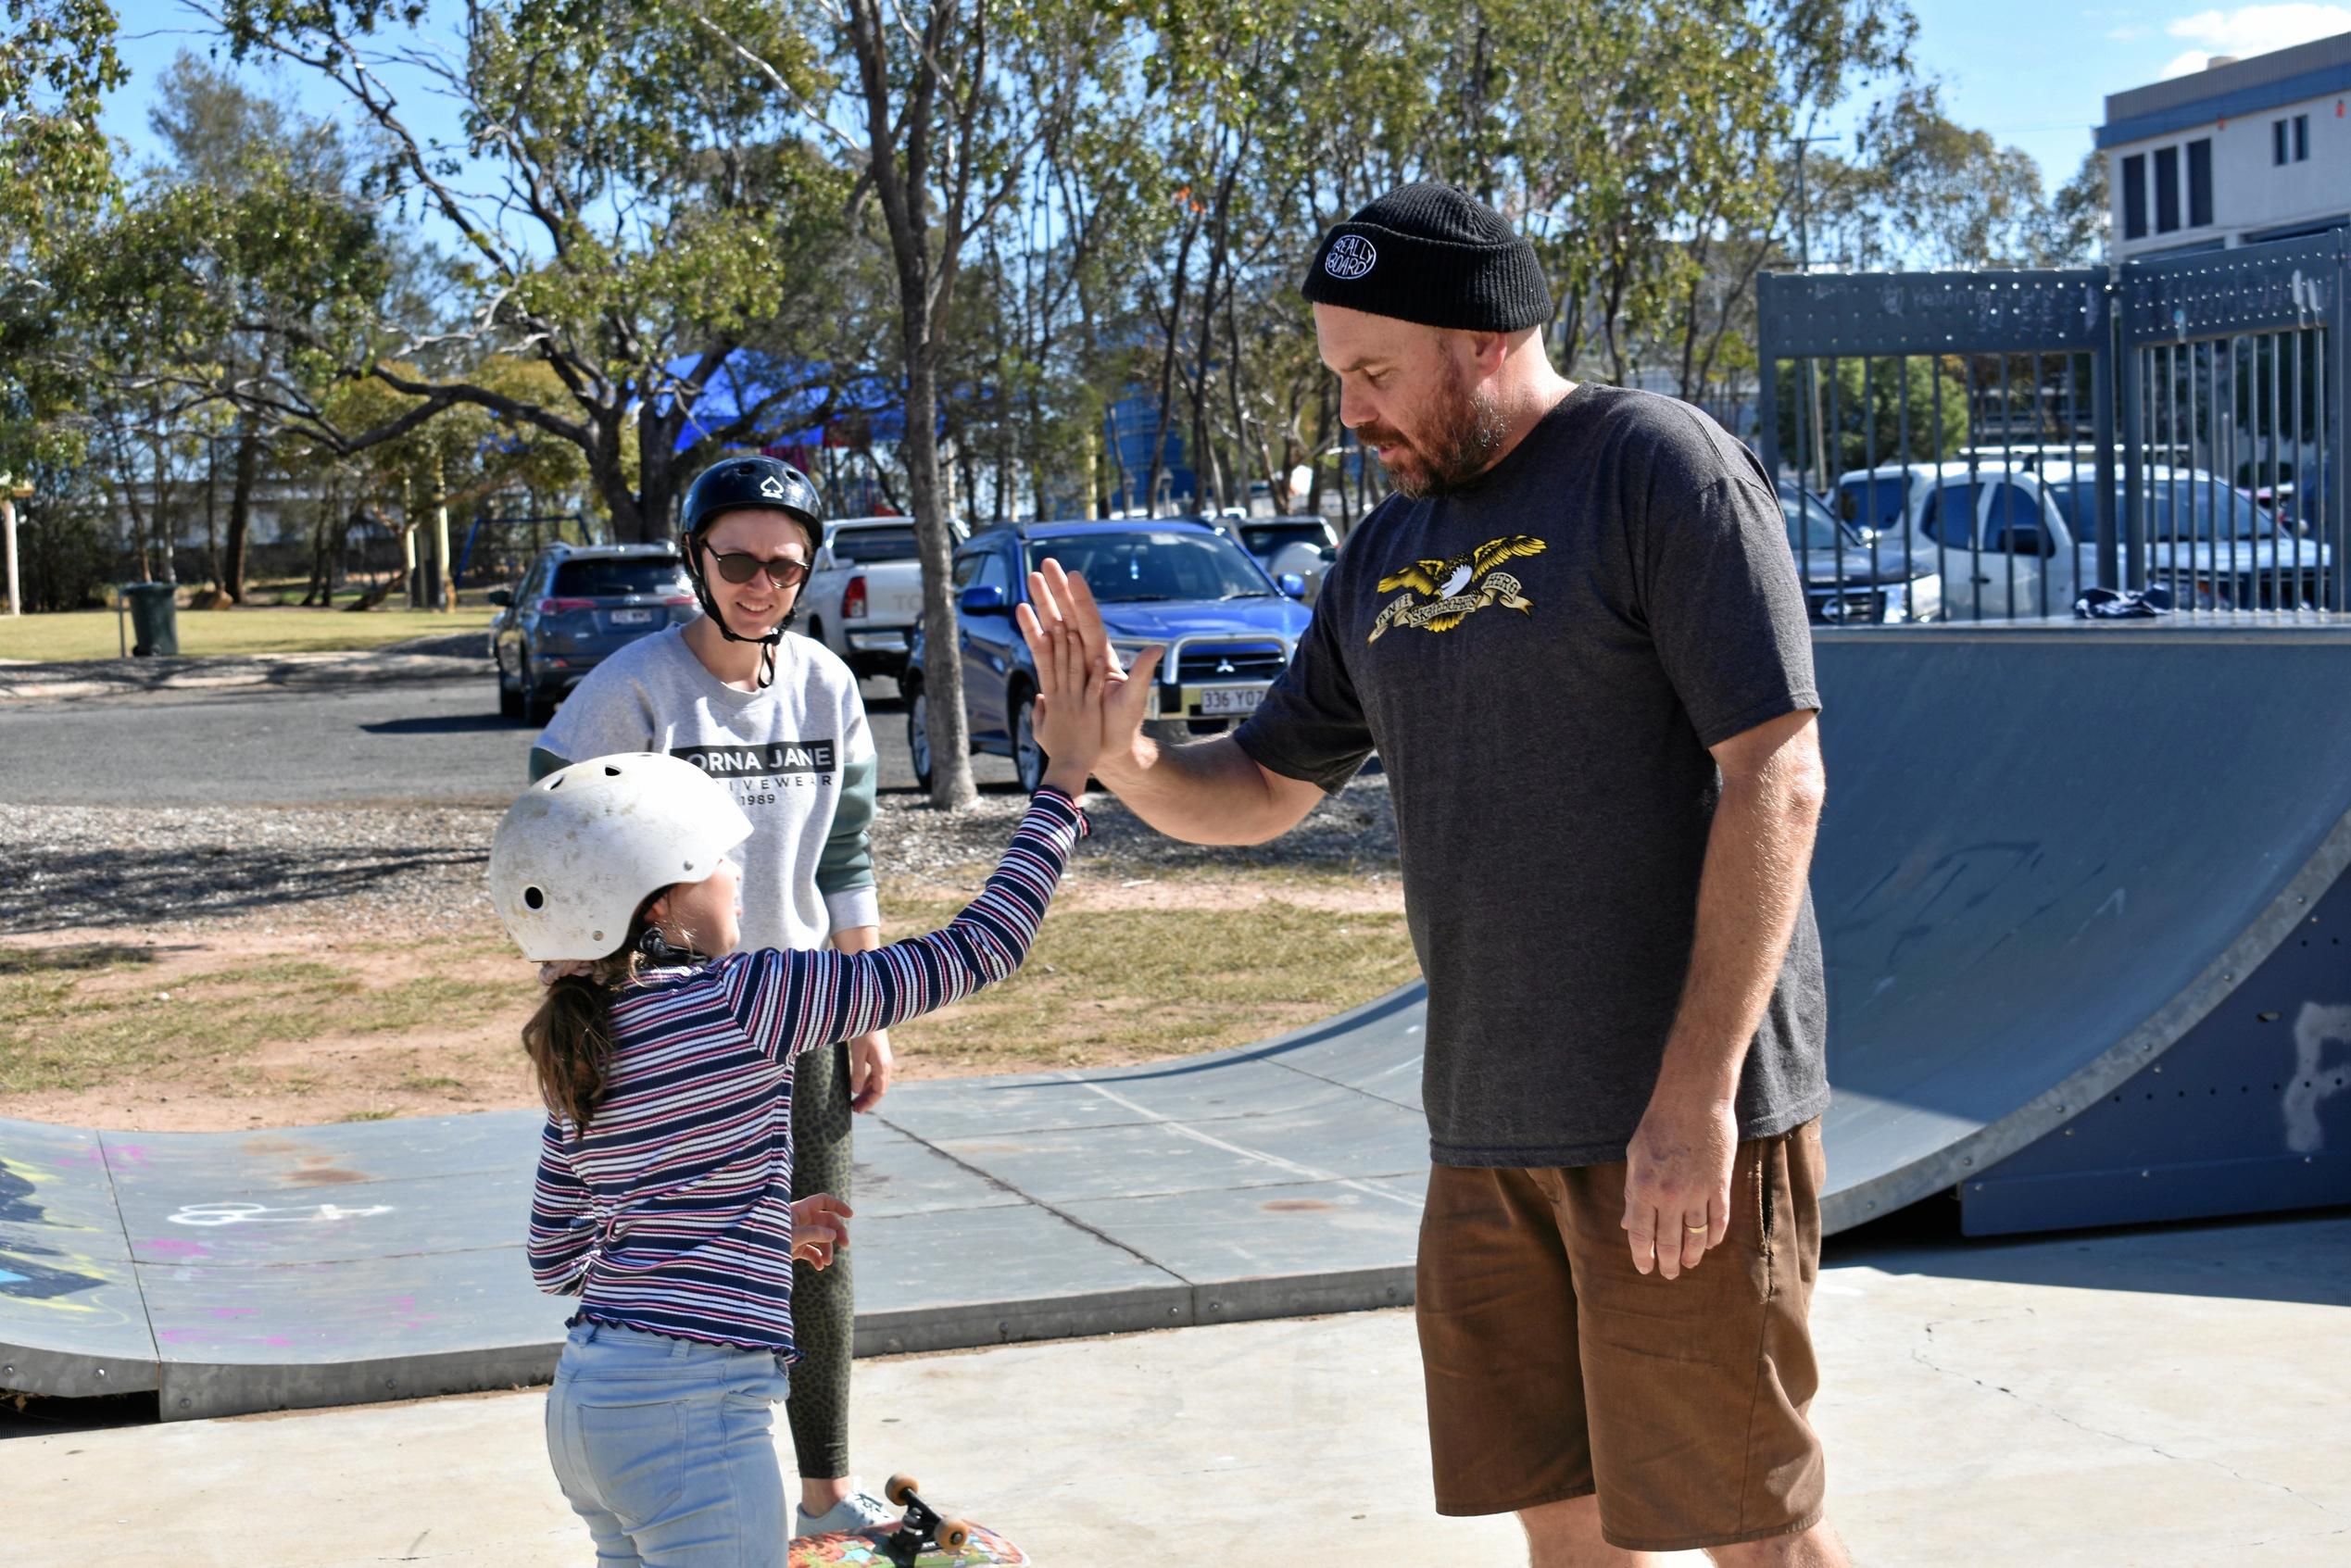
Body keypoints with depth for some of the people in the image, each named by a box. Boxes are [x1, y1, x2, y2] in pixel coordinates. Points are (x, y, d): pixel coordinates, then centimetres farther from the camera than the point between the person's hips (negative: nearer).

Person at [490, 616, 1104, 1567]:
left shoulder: (576, 1051, 9)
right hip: (692, 1416, -8)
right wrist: (1066, 778, -5)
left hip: (586, 1403, 8)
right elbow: (972, 952, -11)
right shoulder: (743, 1000, -14)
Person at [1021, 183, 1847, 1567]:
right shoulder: (1387, 555, 14)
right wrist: (1130, 763, -3)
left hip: (1683, 1125, -7)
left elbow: (1777, 777, -16)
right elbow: (1263, 792, 20)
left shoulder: (1661, 468, -9)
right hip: (1489, 1130, 7)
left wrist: (1697, 1093, -20)